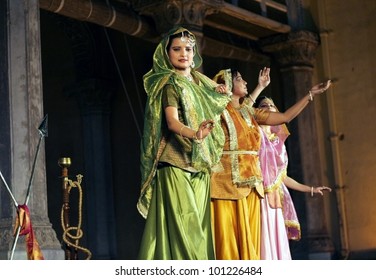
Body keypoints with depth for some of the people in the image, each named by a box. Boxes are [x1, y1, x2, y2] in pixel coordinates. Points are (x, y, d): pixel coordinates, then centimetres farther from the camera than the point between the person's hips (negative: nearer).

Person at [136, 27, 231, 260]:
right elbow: (172, 121, -21)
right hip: (176, 165, -7)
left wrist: (220, 92, 15)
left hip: (200, 167, 7)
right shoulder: (169, 83, -5)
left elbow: (223, 100, 37)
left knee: (197, 227, 4)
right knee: (182, 225, -14)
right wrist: (194, 134, -40)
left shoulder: (200, 82, 16)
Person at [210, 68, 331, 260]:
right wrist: (259, 88, 4)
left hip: (251, 185, 7)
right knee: (229, 239, -9)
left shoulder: (250, 113, 18)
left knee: (249, 240, 4)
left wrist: (311, 94, 19)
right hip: (228, 184, -7)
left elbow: (286, 117, 20)